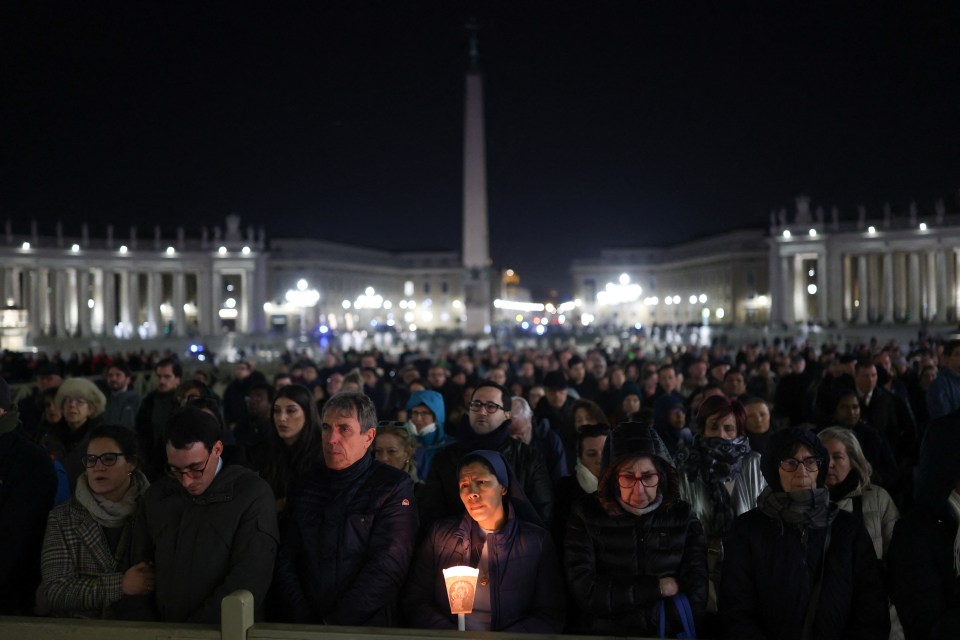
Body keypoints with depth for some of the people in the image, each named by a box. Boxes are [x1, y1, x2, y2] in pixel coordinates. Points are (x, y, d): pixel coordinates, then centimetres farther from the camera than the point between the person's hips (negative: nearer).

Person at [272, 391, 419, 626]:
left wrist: (336, 622, -13)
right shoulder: (305, 487, 16)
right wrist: (303, 620, -5)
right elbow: (285, 560, 10)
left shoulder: (395, 486, 3)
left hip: (367, 625, -2)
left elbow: (388, 565, -7)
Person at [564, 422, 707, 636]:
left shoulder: (682, 518, 4)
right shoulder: (585, 516, 0)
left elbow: (696, 596, -2)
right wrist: (659, 587, -5)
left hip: (668, 635, 1)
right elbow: (585, 593, -9)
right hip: (601, 634, -1)